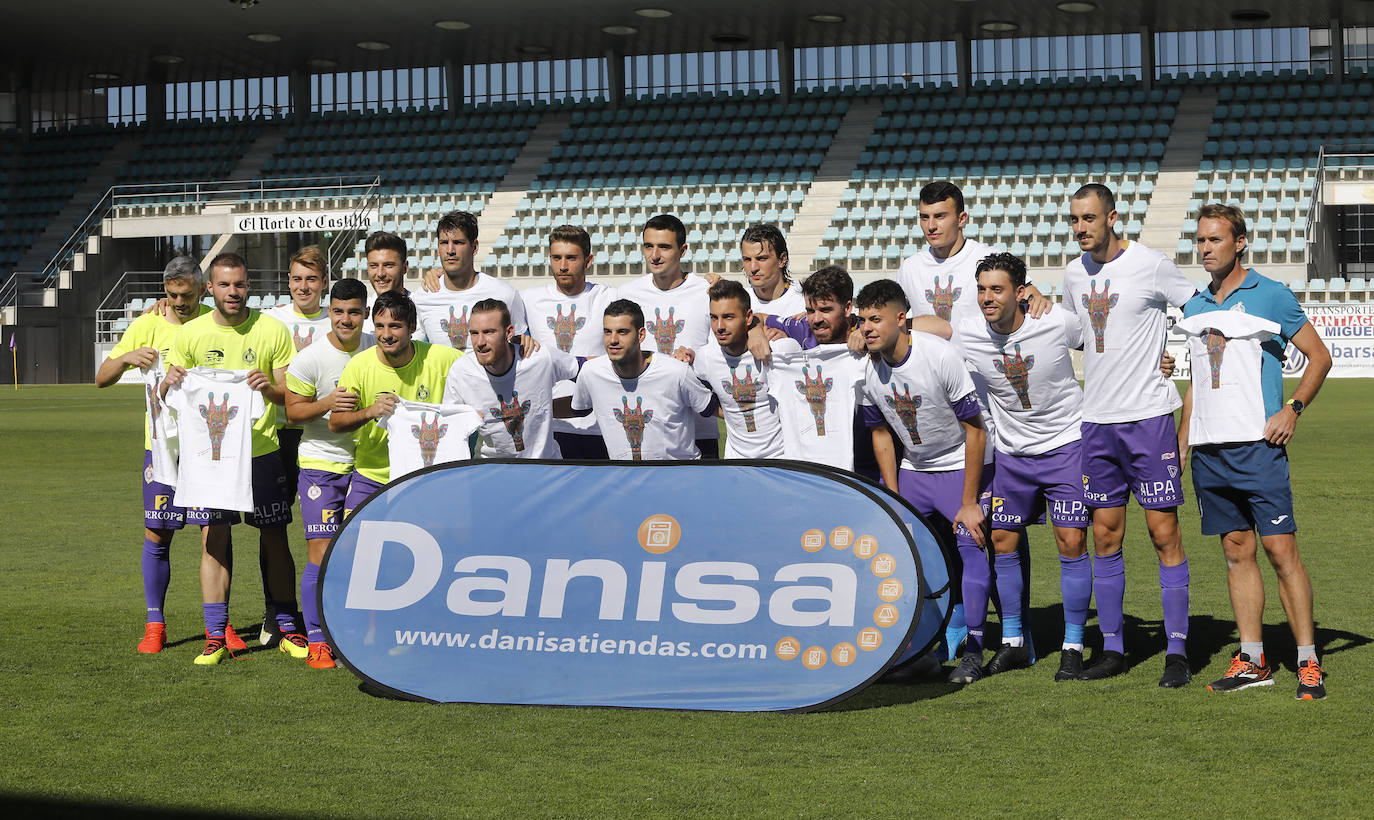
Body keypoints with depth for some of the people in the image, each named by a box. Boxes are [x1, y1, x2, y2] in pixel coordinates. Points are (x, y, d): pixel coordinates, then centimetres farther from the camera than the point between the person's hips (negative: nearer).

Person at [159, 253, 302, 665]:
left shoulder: (272, 330, -1)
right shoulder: (190, 333, 3)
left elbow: (291, 394, 1)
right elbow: (167, 395, 8)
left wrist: (270, 388, -22)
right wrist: (171, 381, -15)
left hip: (261, 449, -1)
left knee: (274, 539, 5)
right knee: (213, 539, -3)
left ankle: (289, 630, 16)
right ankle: (215, 637, 2)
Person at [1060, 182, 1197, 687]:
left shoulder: (1150, 266, -8)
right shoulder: (1074, 274, 10)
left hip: (1149, 415, -5)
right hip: (1096, 419, 5)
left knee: (1164, 533, -3)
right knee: (1105, 535, 7)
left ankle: (1177, 651, 2)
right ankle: (1112, 647, 15)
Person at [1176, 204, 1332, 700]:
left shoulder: (1271, 296, -1)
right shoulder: (1194, 307, 15)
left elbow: (1319, 356, 3)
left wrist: (1292, 409, -9)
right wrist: (1182, 438, 18)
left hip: (1257, 443, -5)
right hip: (1209, 449, 6)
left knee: (1281, 548, -8)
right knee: (1236, 551, 7)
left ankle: (1308, 663, -4)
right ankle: (1252, 661, 12)